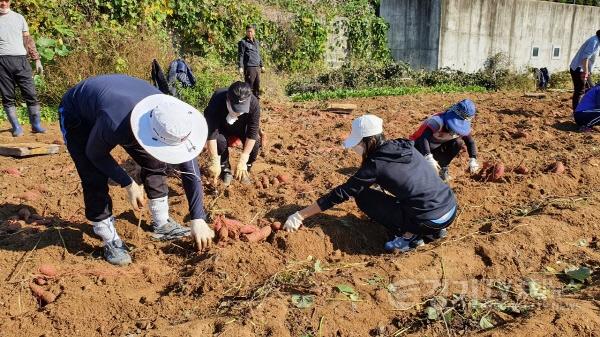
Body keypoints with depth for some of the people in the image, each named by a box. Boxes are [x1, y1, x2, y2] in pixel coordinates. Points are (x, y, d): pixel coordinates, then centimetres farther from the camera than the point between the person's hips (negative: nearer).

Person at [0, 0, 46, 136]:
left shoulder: (18, 17, 14)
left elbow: (28, 39, 15)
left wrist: (37, 59, 8)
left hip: (21, 60, 1)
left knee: (31, 94, -4)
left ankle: (36, 124, 4)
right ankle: (16, 127, 5)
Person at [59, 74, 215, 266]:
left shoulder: (169, 117, -31)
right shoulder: (114, 124, -46)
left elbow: (190, 169, -23)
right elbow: (95, 154, -22)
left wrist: (198, 220, -24)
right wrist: (129, 184, -20)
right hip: (77, 116, -4)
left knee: (154, 163, -2)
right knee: (95, 179, -15)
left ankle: (162, 225, 14)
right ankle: (110, 240, 4)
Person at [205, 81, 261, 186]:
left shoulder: (253, 103, -35)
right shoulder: (217, 101, -39)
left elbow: (252, 133, -33)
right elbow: (211, 133, -38)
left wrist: (243, 161, -38)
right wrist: (215, 162, -41)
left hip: (243, 128, 1)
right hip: (222, 128, -1)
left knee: (256, 141, -25)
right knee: (220, 140, -31)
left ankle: (245, 170, 1)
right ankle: (225, 169, -4)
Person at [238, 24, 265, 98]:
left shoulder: (256, 42, 18)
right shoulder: (243, 42, -3)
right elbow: (240, 55, -8)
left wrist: (262, 65, 25)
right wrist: (240, 67, -16)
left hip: (257, 68, 7)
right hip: (249, 68, -7)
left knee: (257, 86, 12)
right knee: (249, 87, -5)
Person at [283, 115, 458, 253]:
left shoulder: (376, 165, -13)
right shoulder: (403, 146, 6)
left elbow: (341, 194, -11)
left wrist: (300, 216, -6)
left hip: (431, 220, -7)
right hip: (451, 209, 7)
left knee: (363, 197, 0)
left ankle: (409, 236, 0)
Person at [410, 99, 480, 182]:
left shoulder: (463, 127, -12)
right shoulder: (438, 121, -34)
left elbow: (470, 142, -1)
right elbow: (423, 138, -43)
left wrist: (473, 160, -17)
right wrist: (429, 158, -55)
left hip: (437, 147, 6)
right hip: (420, 146, -6)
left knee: (458, 142, -17)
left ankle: (443, 168, 0)